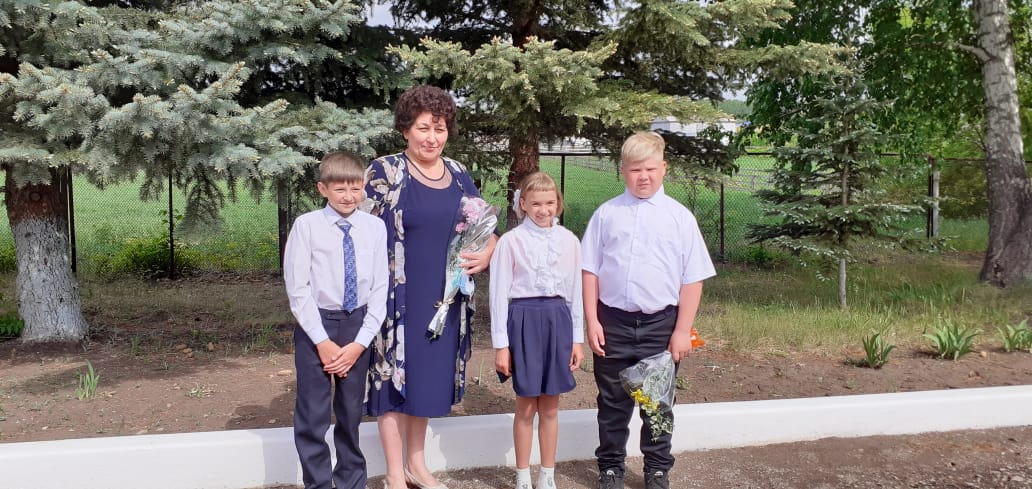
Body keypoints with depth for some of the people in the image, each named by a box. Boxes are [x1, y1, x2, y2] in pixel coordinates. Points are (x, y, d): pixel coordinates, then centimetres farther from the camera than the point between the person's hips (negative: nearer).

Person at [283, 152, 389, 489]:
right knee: (313, 416, 2)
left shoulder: (375, 227, -2)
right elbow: (297, 289, -9)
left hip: (358, 325, 3)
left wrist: (360, 341, -7)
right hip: (315, 325, -2)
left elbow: (380, 289, 0)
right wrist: (323, 340, -11)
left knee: (351, 413, 15)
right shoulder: (307, 225, -9)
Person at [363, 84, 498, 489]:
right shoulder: (384, 172, -8)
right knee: (395, 375, 3)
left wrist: (486, 254, -7)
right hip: (398, 295, -5)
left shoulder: (458, 174, 6)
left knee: (428, 375, 14)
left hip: (443, 296, 5)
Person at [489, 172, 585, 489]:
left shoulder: (568, 240, 3)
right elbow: (499, 293, -5)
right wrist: (500, 344, -7)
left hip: (558, 319, 3)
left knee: (550, 407, 11)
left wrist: (577, 338, 7)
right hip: (525, 320, -3)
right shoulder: (511, 241, -6)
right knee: (526, 407, 7)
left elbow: (575, 290, 8)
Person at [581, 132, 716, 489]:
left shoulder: (680, 217, -3)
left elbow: (692, 279, -3)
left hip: (660, 325, 0)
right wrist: (592, 321, -3)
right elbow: (590, 270, 2)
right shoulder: (606, 214, -1)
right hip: (613, 323, 0)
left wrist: (682, 330, -6)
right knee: (613, 402, 14)